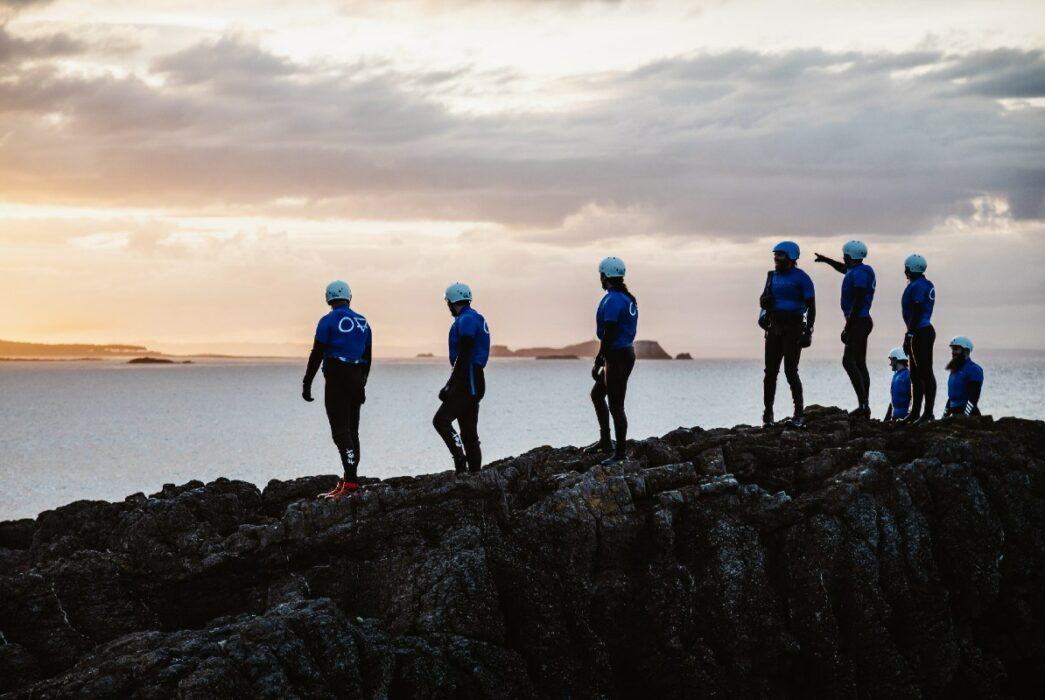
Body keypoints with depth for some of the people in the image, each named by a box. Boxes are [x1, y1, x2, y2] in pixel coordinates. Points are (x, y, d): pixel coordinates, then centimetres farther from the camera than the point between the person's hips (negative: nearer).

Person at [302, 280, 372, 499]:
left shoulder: (328, 321, -6)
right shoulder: (363, 322, 12)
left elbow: (316, 355, -10)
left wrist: (306, 384, -5)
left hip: (336, 380, -6)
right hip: (356, 380, 6)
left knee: (341, 431, -10)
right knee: (351, 430, 11)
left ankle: (350, 480, -20)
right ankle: (349, 481, 14)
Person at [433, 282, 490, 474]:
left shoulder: (466, 320, -13)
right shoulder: (475, 318, 19)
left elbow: (463, 357, -20)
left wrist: (450, 385, -20)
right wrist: (452, 385, 25)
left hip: (468, 382, -10)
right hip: (471, 382, 10)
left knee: (441, 420, -17)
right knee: (469, 433, 10)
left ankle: (461, 463, -22)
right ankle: (475, 472, 9)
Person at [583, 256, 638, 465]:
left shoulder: (611, 300, -18)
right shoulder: (628, 298, 12)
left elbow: (609, 334, -22)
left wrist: (598, 363, -17)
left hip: (617, 356, -10)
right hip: (627, 352, 10)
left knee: (615, 405, -4)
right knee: (597, 394, 22)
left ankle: (621, 453, 0)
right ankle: (605, 441, 26)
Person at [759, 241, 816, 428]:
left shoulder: (801, 278, -8)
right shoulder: (773, 276, 11)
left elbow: (811, 306, -8)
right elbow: (764, 300, 21)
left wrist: (808, 331, -15)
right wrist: (765, 301, -4)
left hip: (794, 328, -6)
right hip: (775, 327, 6)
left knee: (790, 371, -10)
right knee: (771, 371, 3)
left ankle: (799, 413, -1)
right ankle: (768, 412, 9)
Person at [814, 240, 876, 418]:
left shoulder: (858, 274, -16)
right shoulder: (861, 271, 14)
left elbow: (858, 303, -21)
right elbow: (845, 269, 39)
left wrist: (847, 328, -20)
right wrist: (826, 260, 50)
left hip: (858, 322, -10)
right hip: (862, 322, 10)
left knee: (849, 361, -14)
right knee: (860, 363, 10)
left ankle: (863, 404, -20)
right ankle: (864, 406, 11)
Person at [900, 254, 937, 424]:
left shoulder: (916, 286, -14)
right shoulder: (926, 285, 17)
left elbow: (916, 314, -20)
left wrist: (908, 336, -19)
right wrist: (910, 336, 23)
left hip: (920, 333, -11)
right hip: (925, 331, 11)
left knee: (925, 373, -10)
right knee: (916, 374, 15)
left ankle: (928, 413, -10)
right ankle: (915, 414, 20)